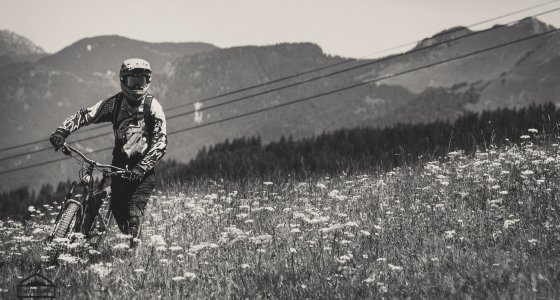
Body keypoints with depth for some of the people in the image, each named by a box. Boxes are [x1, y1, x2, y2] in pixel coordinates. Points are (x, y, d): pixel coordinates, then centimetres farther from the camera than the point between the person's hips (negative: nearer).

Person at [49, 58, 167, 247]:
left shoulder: (153, 106, -10)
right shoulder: (114, 103, -2)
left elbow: (160, 142, -16)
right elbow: (86, 115, -8)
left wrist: (141, 168, -27)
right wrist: (62, 131, -25)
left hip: (144, 167, -3)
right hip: (120, 162, 3)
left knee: (133, 212, -18)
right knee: (117, 208, -5)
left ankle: (134, 246, -2)